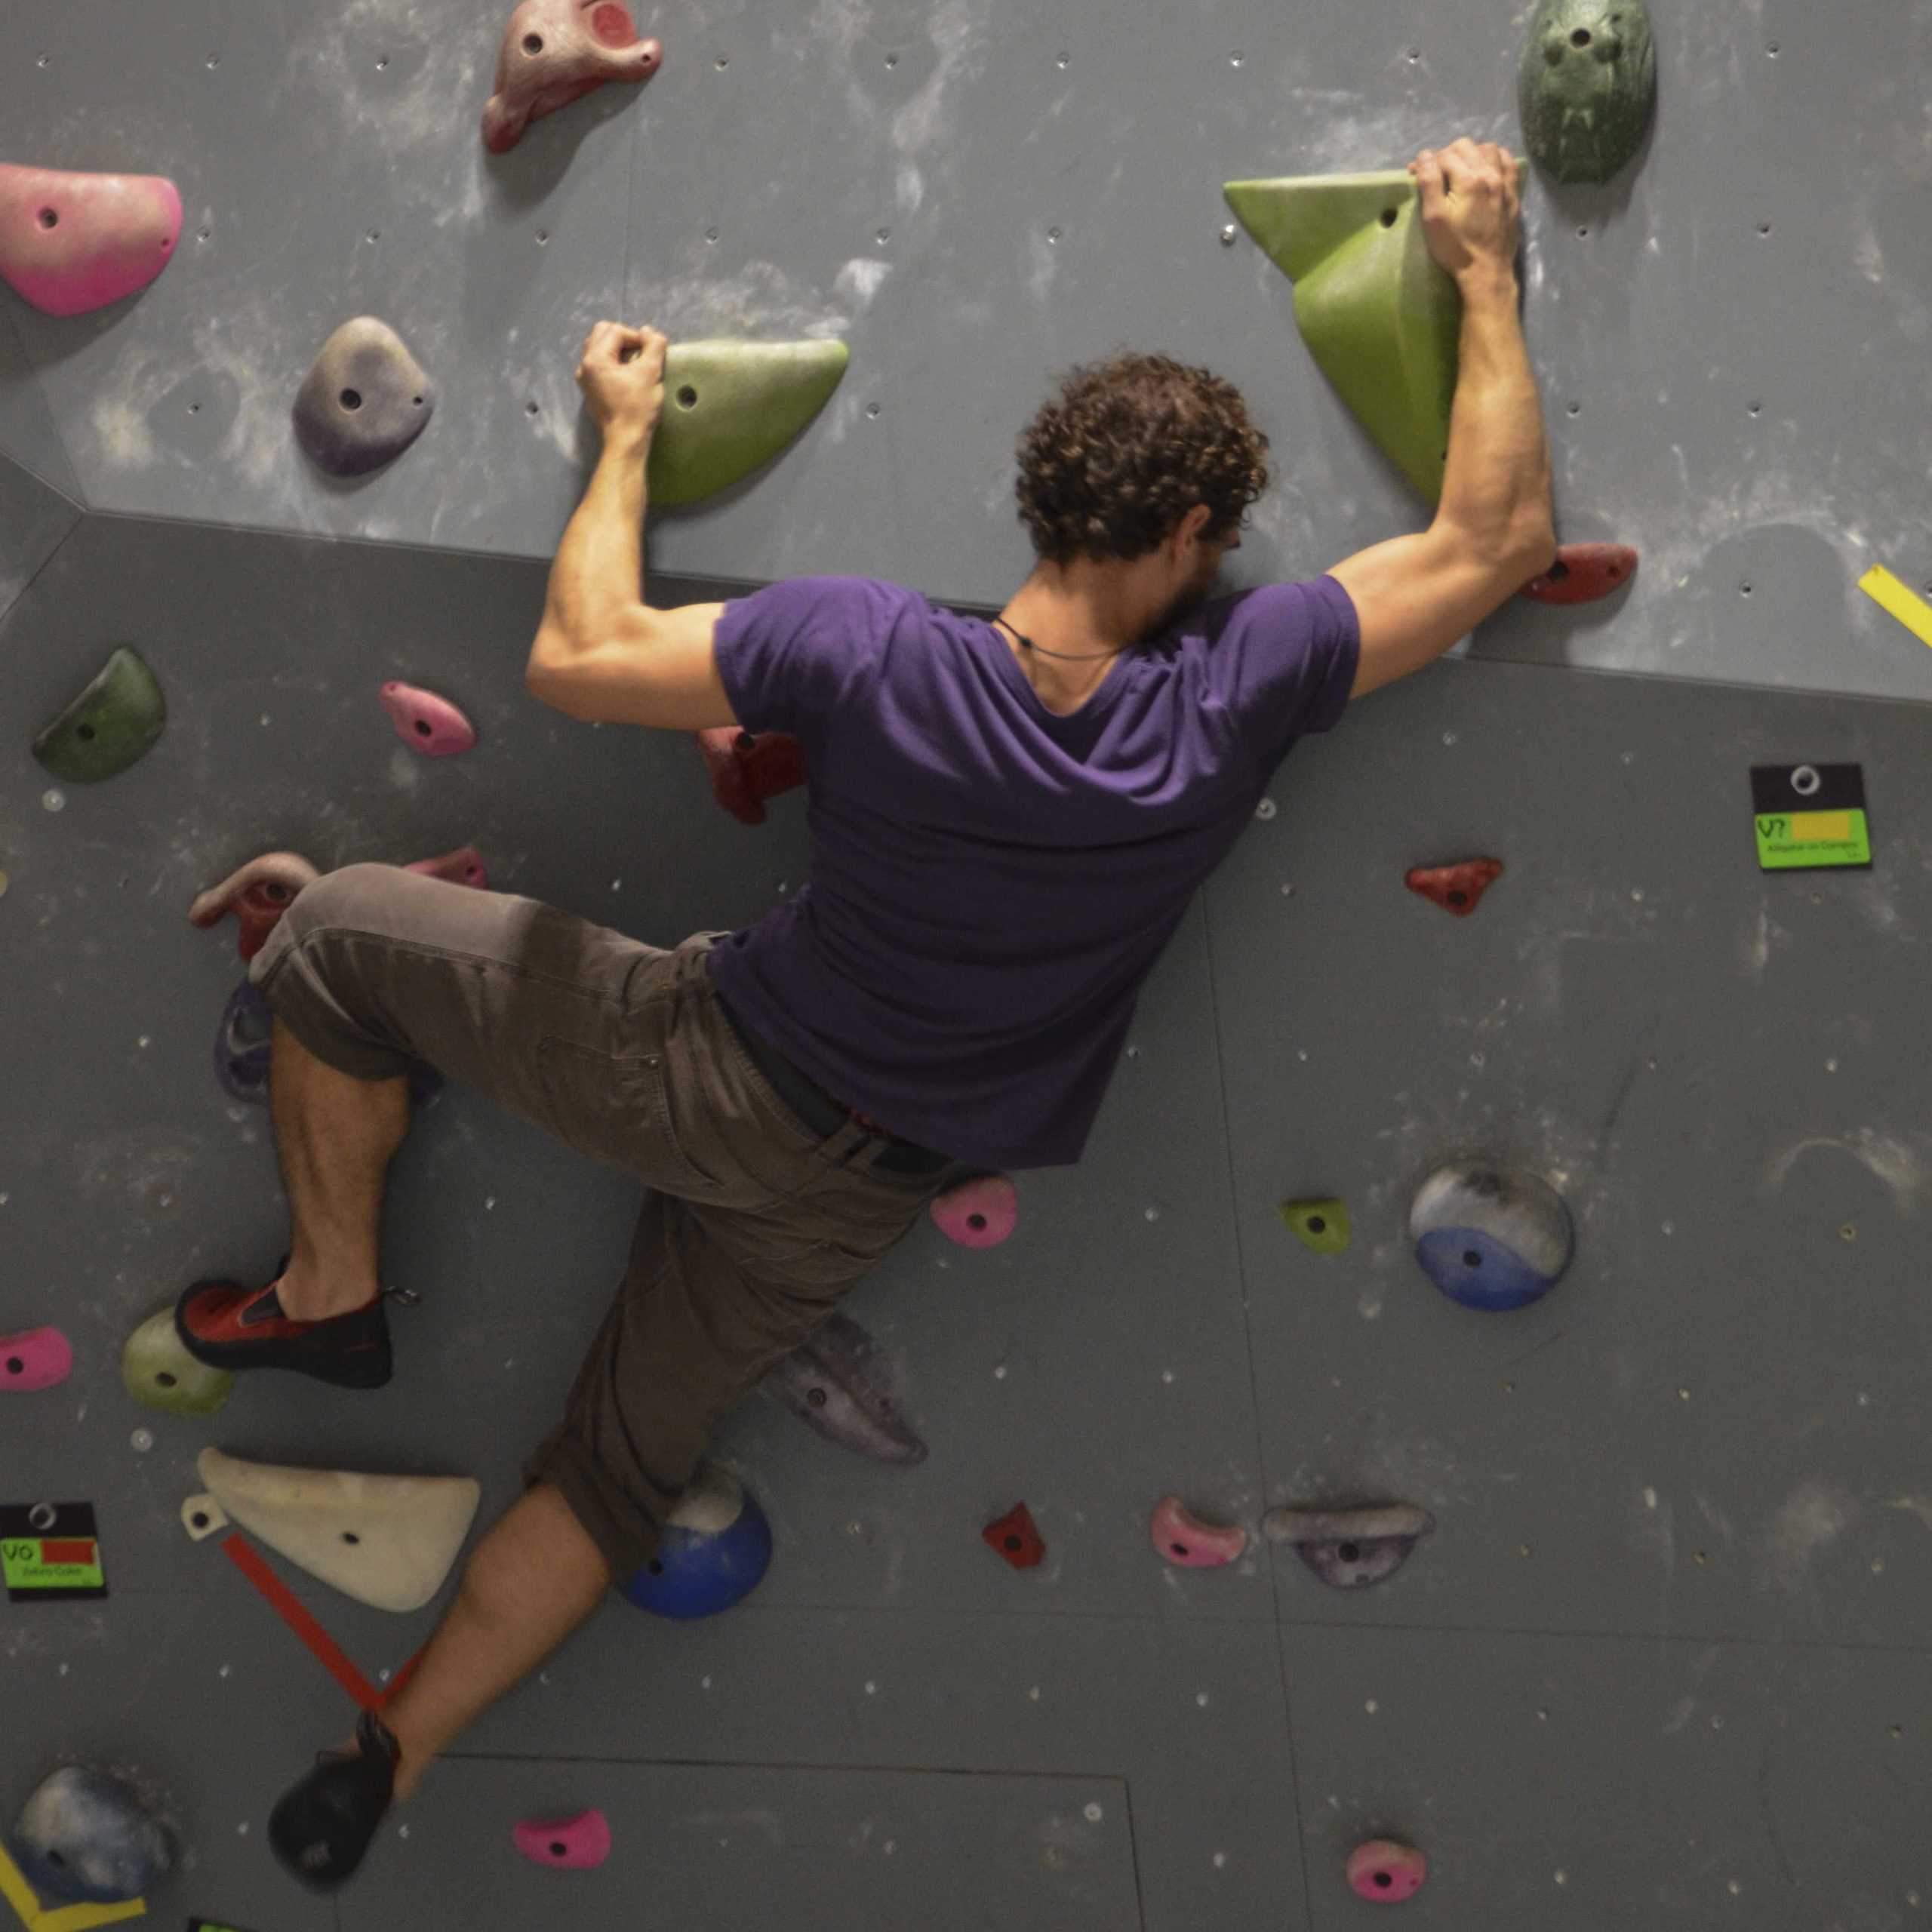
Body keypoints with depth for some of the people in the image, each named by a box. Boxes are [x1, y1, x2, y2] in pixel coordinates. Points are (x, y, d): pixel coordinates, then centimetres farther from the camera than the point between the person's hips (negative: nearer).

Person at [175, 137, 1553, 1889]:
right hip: (855, 1187, 3)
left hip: (711, 1070, -3)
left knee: (341, 932, 14)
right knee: (622, 1468, 23)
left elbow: (577, 654, -15)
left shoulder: (867, 650, -27)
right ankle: (385, 1760, 30)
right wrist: (1486, 267, -1)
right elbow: (1496, 538, -11)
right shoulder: (1234, 698, -22)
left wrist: (626, 435, 0)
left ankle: (331, 1295, 24)